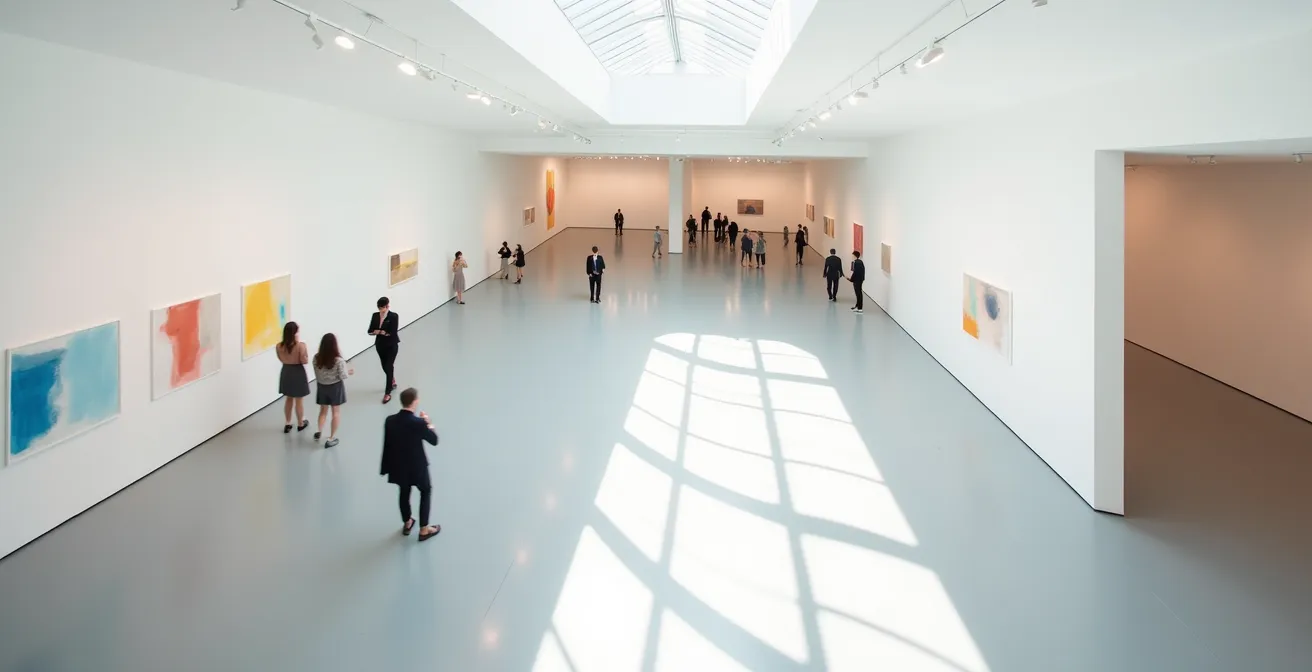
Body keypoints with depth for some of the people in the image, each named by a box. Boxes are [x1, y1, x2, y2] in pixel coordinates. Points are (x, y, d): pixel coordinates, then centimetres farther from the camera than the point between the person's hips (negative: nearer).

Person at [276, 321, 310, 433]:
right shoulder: (301, 346, -21)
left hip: (286, 372, 5)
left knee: (289, 399, 21)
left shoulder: (279, 346, -6)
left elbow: (281, 359, 6)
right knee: (299, 400, 12)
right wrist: (306, 352, -3)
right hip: (298, 373, -5)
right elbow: (305, 361, -19)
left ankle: (287, 424, 27)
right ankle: (300, 424, 26)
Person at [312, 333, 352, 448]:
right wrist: (348, 372, 2)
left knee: (323, 410, 23)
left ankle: (319, 432, 32)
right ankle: (331, 438, 14)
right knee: (336, 412, 10)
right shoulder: (338, 359, -22)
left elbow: (317, 374, -3)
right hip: (335, 387, -3)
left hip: (322, 386, 3)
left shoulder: (317, 357, -11)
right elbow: (343, 376, -17)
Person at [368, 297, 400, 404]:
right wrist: (380, 332, -21)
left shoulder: (393, 316, -15)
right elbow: (370, 331, -2)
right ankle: (393, 382, 46)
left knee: (388, 367, -6)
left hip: (391, 346, -5)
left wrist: (380, 332, -16)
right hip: (380, 345, 5)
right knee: (385, 366, 18)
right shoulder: (375, 316, 0)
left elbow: (393, 333, -22)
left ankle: (387, 393, 0)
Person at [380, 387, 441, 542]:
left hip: (398, 465, 4)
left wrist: (386, 467, 9)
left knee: (404, 493, 25)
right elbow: (434, 440, -13)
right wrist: (428, 423, 0)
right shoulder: (418, 423, -26)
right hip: (417, 466, -4)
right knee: (426, 492, 19)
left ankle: (407, 524, 45)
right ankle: (424, 530, 22)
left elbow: (386, 445, -2)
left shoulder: (390, 420, -12)